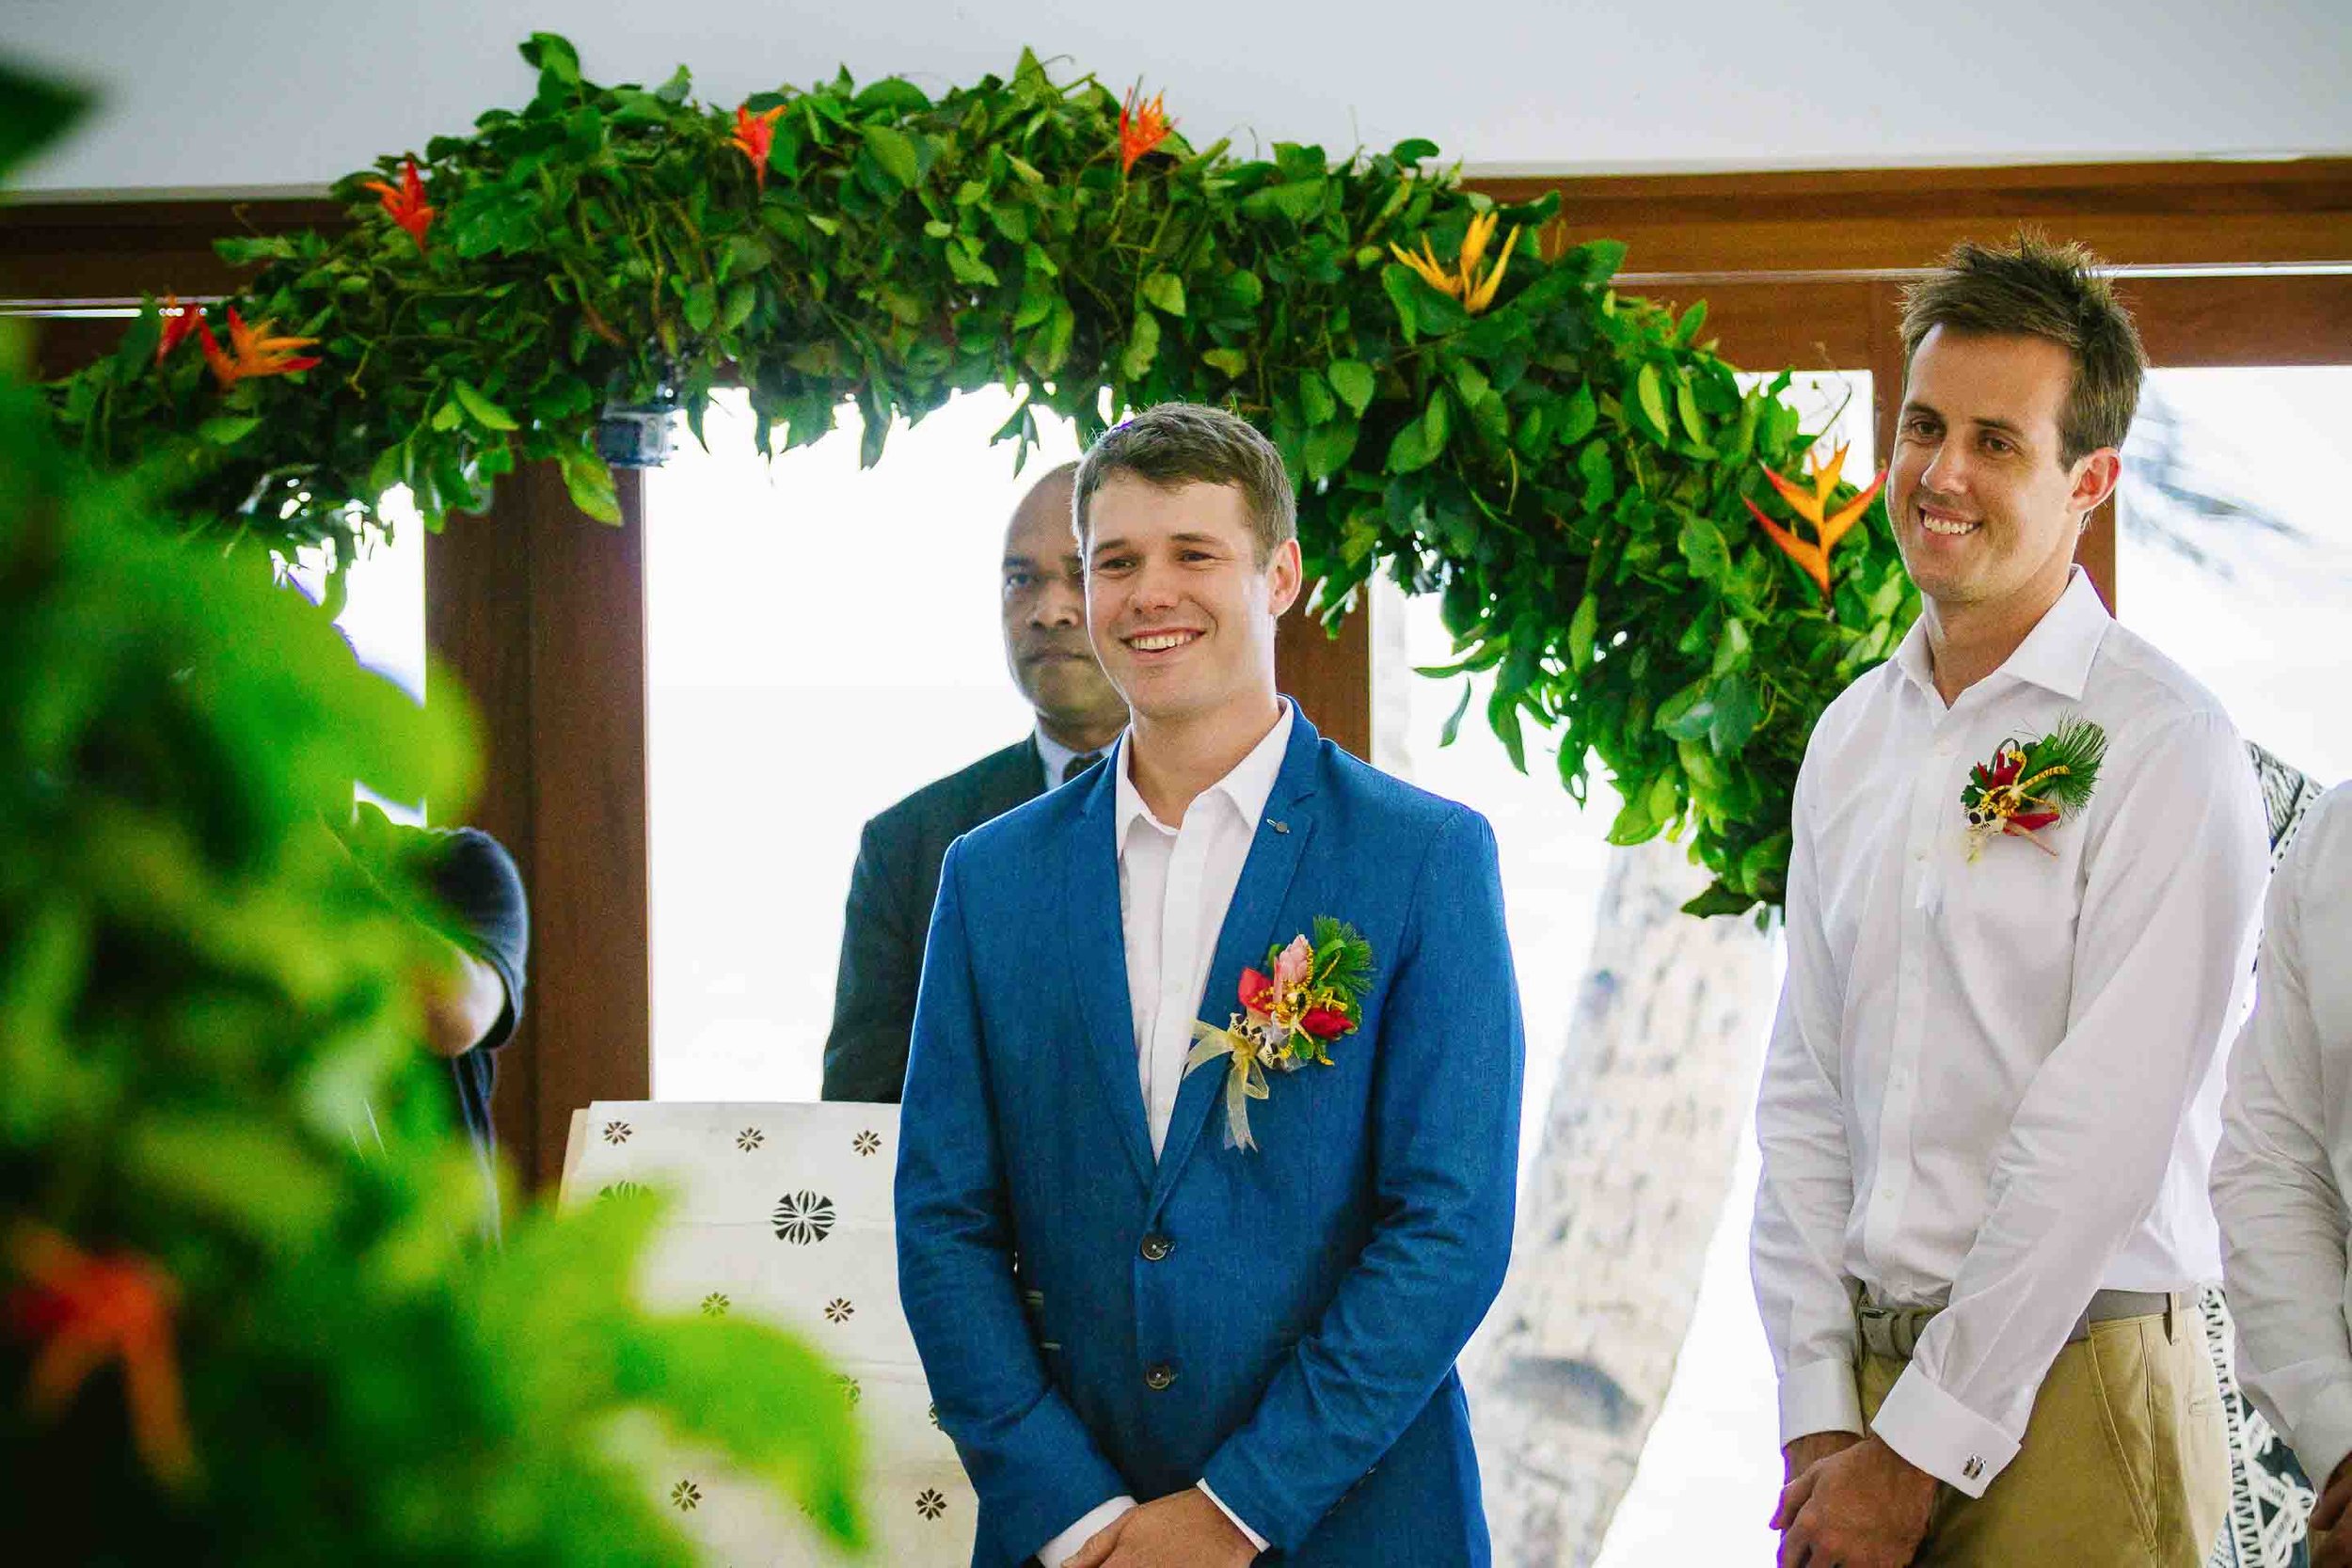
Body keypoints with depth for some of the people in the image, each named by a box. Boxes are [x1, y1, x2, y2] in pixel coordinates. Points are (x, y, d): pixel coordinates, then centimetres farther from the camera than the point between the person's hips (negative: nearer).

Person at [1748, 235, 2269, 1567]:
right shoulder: (1854, 737, 10)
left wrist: (1921, 1451, -14)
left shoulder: (2165, 744, -10)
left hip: (2067, 1396, -5)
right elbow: (1804, 1093, 9)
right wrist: (1819, 1420, -1)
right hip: (1872, 1371, 5)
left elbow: (2101, 1134, -15)